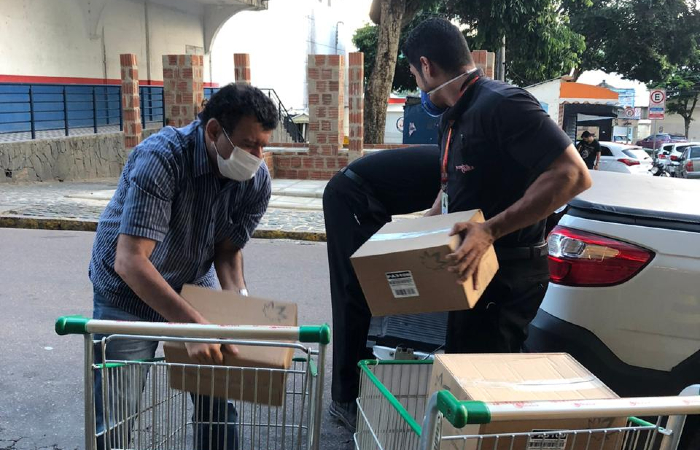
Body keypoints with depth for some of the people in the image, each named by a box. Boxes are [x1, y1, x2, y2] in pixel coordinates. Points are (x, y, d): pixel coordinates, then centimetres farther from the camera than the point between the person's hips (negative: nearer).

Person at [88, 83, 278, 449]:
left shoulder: (257, 180, -16)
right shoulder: (161, 158, -32)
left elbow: (227, 249, -5)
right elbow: (130, 261, -38)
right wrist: (194, 324, -45)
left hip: (194, 284, 4)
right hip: (130, 289, -4)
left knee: (218, 398, 5)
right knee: (115, 409, 0)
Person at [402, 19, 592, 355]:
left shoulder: (501, 103, -19)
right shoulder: (452, 117, 13)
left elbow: (573, 175, -27)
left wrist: (491, 230, -32)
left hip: (508, 276, -10)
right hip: (474, 268, 10)